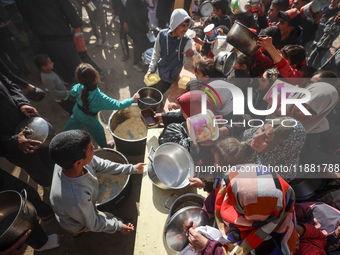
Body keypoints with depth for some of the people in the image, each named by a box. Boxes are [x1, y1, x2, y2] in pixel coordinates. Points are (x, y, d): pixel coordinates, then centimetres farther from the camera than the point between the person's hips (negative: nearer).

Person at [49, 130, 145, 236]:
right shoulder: (77, 201, -48)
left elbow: (100, 164, -12)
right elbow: (93, 224, -26)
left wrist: (133, 169, -6)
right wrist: (118, 226, -9)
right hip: (76, 225, -5)